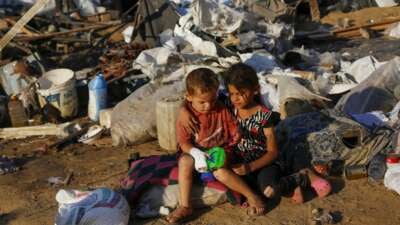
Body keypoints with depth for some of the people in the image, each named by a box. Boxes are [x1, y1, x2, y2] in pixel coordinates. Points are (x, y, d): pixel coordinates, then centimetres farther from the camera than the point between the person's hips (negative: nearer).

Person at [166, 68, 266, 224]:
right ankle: (185, 206, -25)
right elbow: (184, 142, -10)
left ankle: (251, 195, -13)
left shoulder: (222, 110, -8)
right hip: (197, 152, 1)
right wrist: (197, 154, -29)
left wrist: (224, 150, -9)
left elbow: (234, 132, 2)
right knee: (184, 161, -31)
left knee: (220, 171, -32)